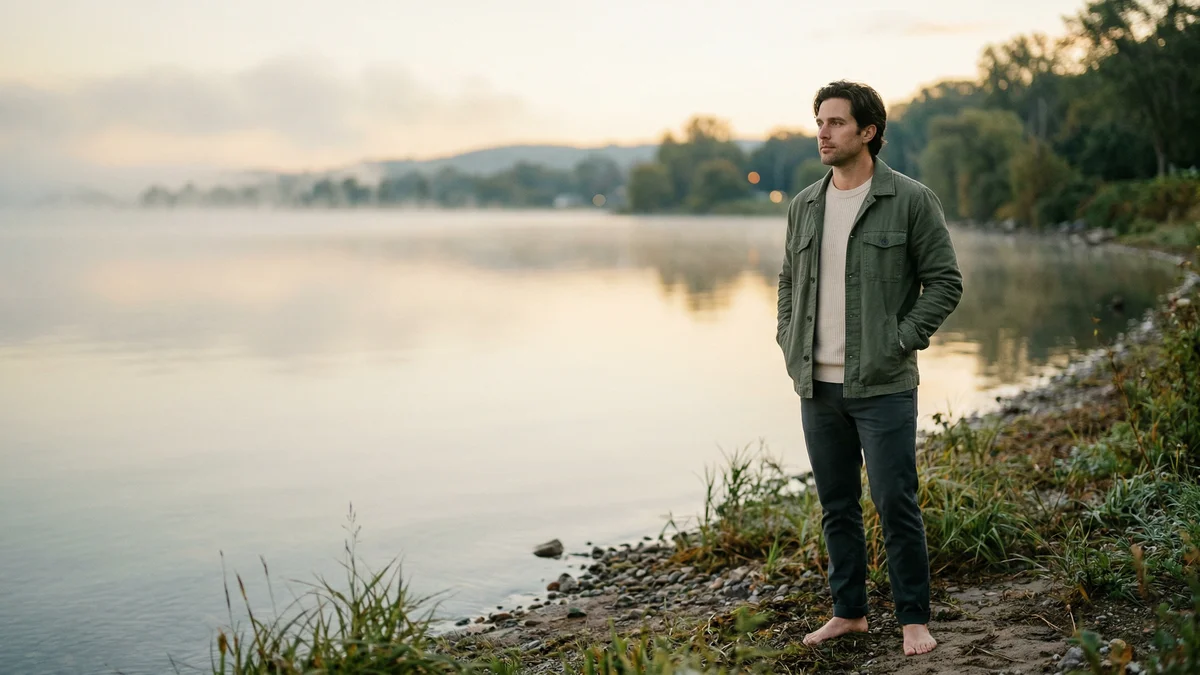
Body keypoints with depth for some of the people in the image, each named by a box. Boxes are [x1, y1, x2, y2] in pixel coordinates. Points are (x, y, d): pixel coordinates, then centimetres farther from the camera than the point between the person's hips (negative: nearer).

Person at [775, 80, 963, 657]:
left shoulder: (910, 200, -5)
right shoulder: (804, 206, 11)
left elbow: (944, 281, -4)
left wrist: (899, 343, -11)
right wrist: (789, 343, 8)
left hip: (883, 387, -5)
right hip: (817, 387, 5)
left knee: (895, 504, -2)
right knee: (836, 507, 12)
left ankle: (914, 619, 12)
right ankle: (849, 611, 25)